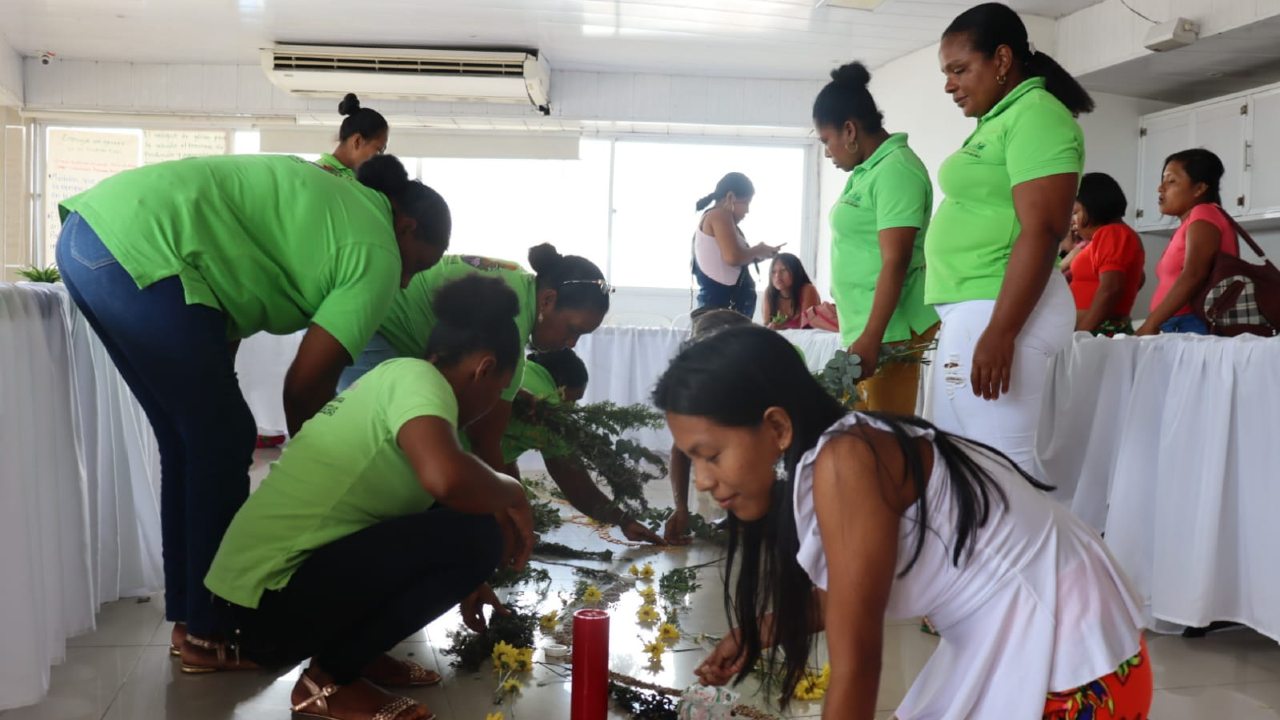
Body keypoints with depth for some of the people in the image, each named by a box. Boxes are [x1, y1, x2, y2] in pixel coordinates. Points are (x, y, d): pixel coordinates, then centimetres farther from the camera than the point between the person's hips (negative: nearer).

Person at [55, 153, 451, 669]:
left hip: (90, 229, 10)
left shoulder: (335, 202, 23)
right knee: (223, 442, 2)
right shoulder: (376, 256, -2)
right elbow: (306, 383, -4)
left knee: (189, 440, 16)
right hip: (141, 249, -10)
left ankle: (189, 618, 26)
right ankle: (210, 631, 13)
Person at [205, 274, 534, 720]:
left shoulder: (388, 381, 16)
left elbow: (430, 488, 30)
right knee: (476, 534, -17)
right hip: (270, 604, -10)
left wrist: (461, 583, 40)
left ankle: (344, 649, 14)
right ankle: (330, 678, -4)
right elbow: (445, 477, -34)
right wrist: (512, 494, -12)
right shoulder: (416, 377, -13)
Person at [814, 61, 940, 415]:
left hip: (889, 328, -9)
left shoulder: (895, 169, -14)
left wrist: (871, 339, -24)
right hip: (866, 326, 9)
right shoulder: (869, 169, 15)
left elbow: (895, 262, -20)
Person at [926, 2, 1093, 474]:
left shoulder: (1035, 115, -10)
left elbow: (1042, 231, -20)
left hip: (1000, 310, -10)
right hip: (971, 309, 10)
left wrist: (999, 332, -25)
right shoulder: (1000, 120, 19)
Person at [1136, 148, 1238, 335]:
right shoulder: (1190, 223, 23)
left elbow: (1193, 275, -15)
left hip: (1193, 328, -8)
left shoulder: (1203, 215, -1)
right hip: (1180, 329, 8)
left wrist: (1150, 326, -18)